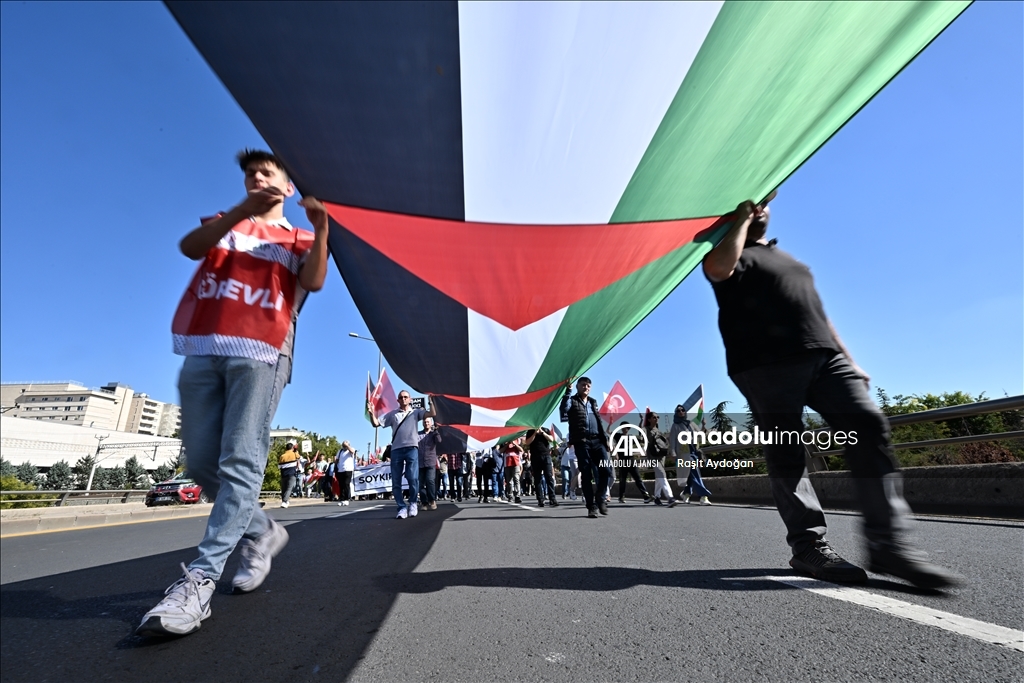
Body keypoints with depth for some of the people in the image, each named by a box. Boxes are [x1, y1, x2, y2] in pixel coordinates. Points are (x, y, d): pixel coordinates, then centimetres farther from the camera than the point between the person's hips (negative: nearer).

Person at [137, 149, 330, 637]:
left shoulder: (299, 240, 19)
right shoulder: (225, 222, 27)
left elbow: (314, 281, -2)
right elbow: (190, 246, 4)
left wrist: (321, 227, -13)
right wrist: (243, 211, -9)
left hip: (260, 353, -4)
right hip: (202, 351, 4)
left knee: (241, 463, -14)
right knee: (202, 463, 5)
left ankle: (199, 581, -13)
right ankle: (262, 533, 22)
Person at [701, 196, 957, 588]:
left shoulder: (788, 259, 33)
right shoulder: (732, 252, 10)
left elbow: (816, 313, 29)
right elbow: (719, 268, -19)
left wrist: (849, 360, 21)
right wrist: (741, 220, -3)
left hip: (824, 356, 7)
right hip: (766, 363, -7)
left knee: (868, 426, -8)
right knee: (785, 451, -6)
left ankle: (889, 543, -4)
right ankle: (808, 546, 0)